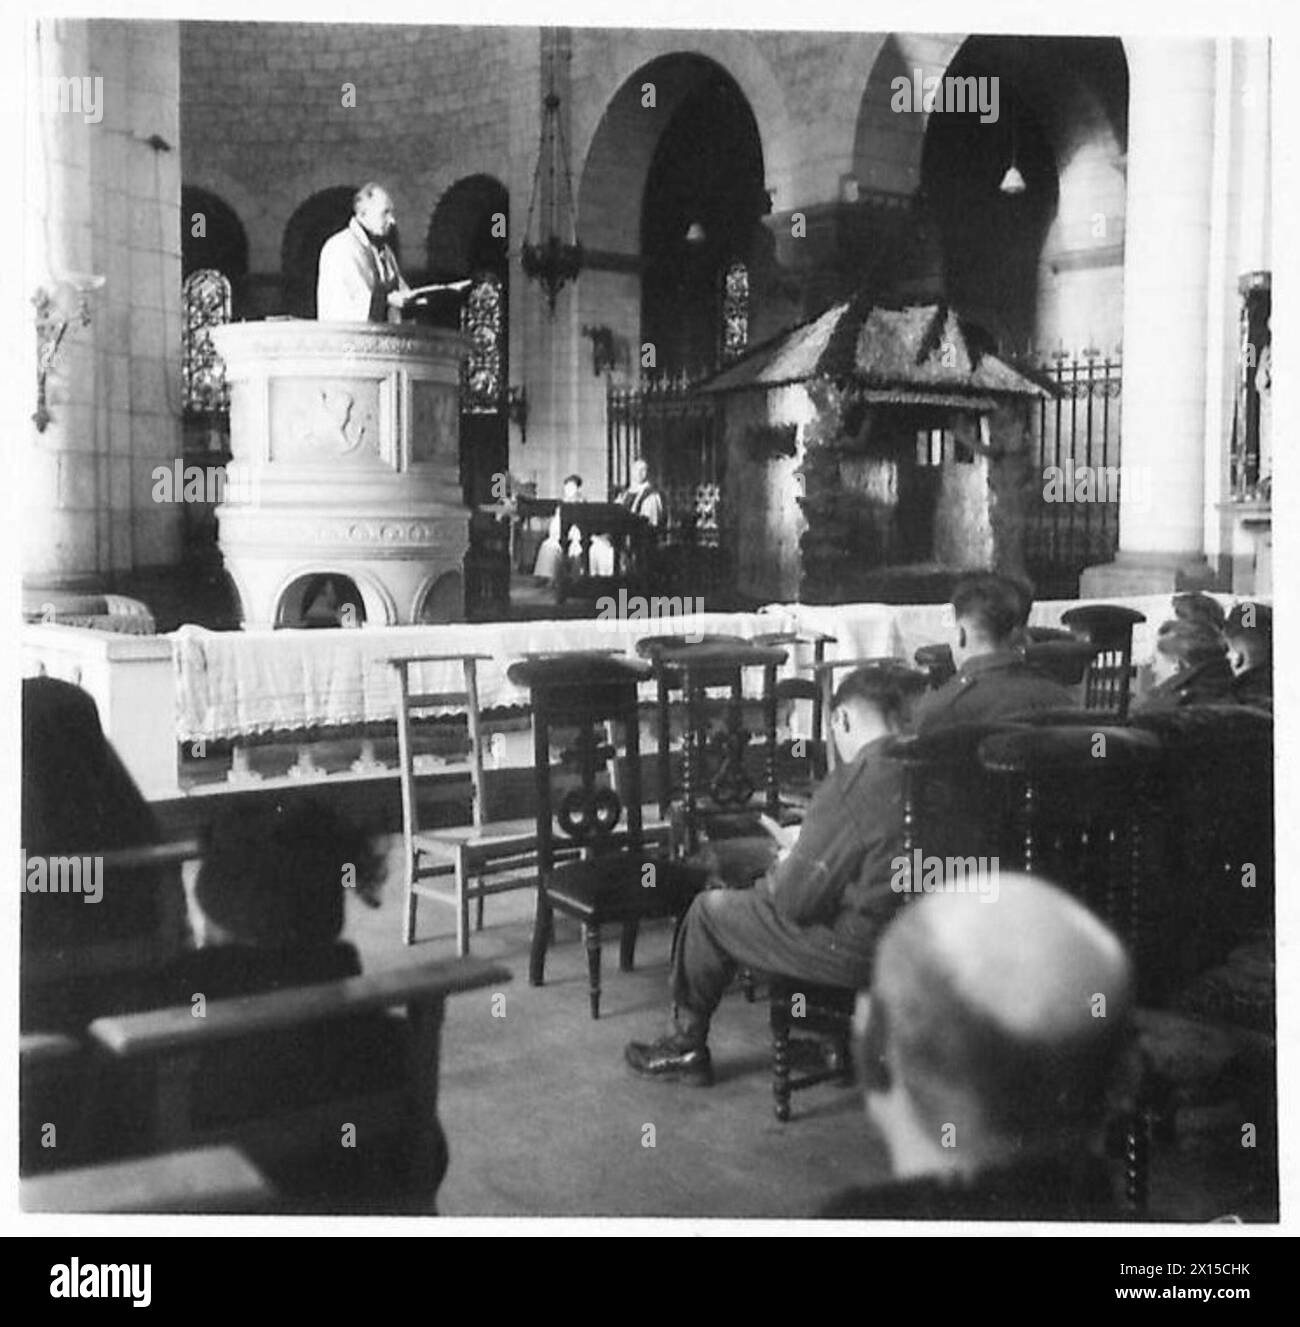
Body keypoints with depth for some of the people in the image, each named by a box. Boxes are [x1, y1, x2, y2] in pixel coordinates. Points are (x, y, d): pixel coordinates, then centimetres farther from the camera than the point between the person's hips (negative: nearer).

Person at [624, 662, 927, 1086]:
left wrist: (784, 866, 3)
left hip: (861, 951, -8)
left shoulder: (855, 781, -23)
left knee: (710, 909, 9)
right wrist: (805, 842, 14)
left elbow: (796, 899, -18)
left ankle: (686, 1047, 26)